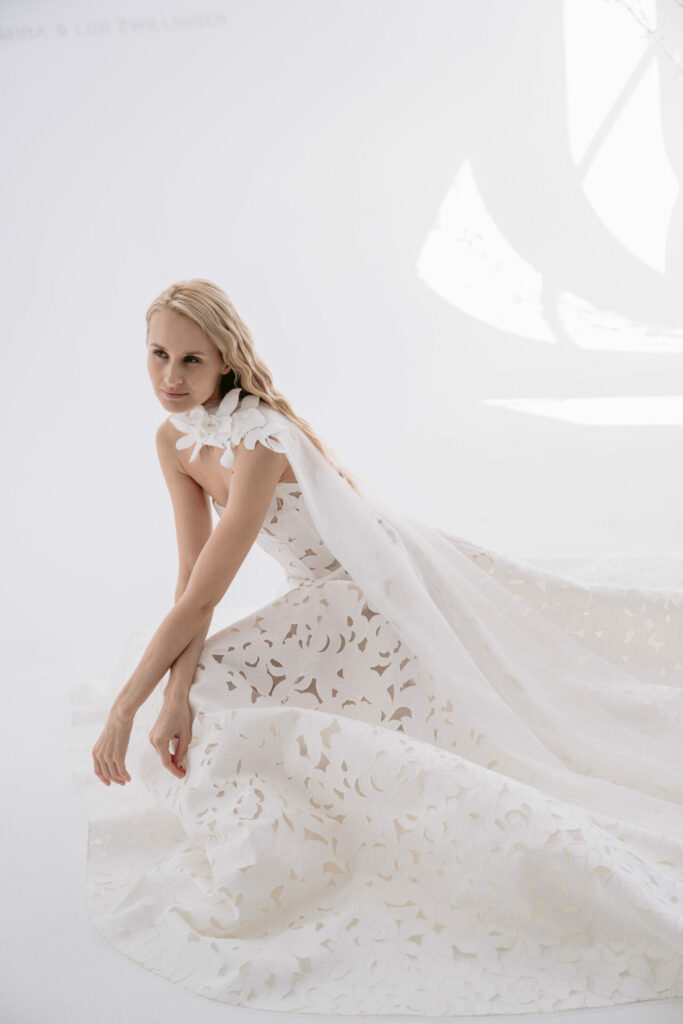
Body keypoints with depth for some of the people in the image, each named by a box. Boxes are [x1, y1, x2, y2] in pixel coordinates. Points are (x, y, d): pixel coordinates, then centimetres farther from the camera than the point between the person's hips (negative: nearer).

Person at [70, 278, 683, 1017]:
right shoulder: (175, 440, -4)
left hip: (380, 591, -8)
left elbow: (199, 600, -29)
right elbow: (191, 572, -6)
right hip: (328, 598, 9)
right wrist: (175, 694, -19)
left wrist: (123, 709, -23)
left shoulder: (260, 444, -31)